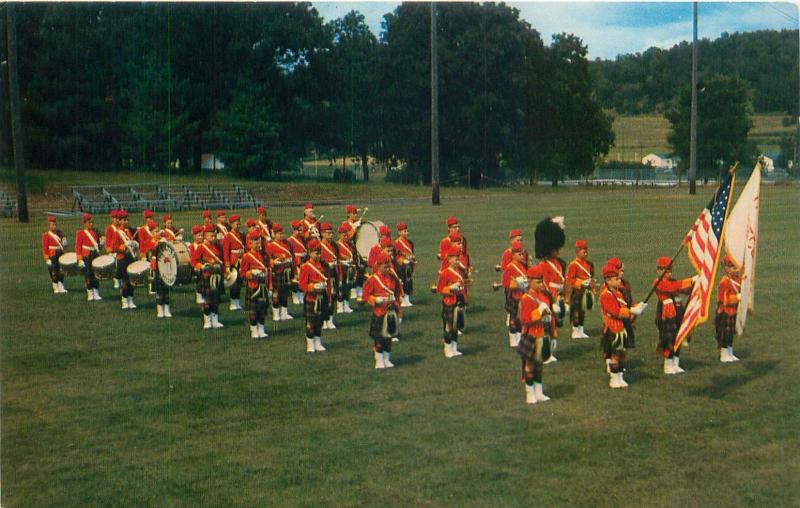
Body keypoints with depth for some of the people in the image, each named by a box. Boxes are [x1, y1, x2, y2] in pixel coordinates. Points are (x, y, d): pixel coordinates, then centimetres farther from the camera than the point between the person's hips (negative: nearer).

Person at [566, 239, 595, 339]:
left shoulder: (589, 264, 10)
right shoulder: (573, 264, -13)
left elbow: (591, 278, 19)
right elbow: (569, 279, -14)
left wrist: (592, 290, 16)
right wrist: (581, 284, -23)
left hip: (586, 292, 7)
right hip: (577, 292, -7)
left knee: (583, 311, 13)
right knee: (576, 311, -3)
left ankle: (581, 331, 21)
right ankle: (575, 332, 5)